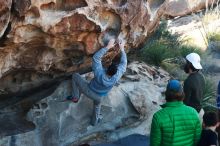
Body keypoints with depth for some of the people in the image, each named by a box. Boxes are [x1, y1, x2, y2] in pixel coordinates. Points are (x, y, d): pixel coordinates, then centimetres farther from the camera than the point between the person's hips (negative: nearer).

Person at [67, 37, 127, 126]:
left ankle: (75, 97, 19)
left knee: (75, 76, 13)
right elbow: (123, 64, -23)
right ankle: (94, 121, 58)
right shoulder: (116, 77, -36)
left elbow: (96, 57, -35)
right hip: (99, 96, 3)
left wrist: (108, 47, -36)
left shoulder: (100, 74, -42)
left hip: (89, 91, -3)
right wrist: (122, 49, -18)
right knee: (97, 105, 37)